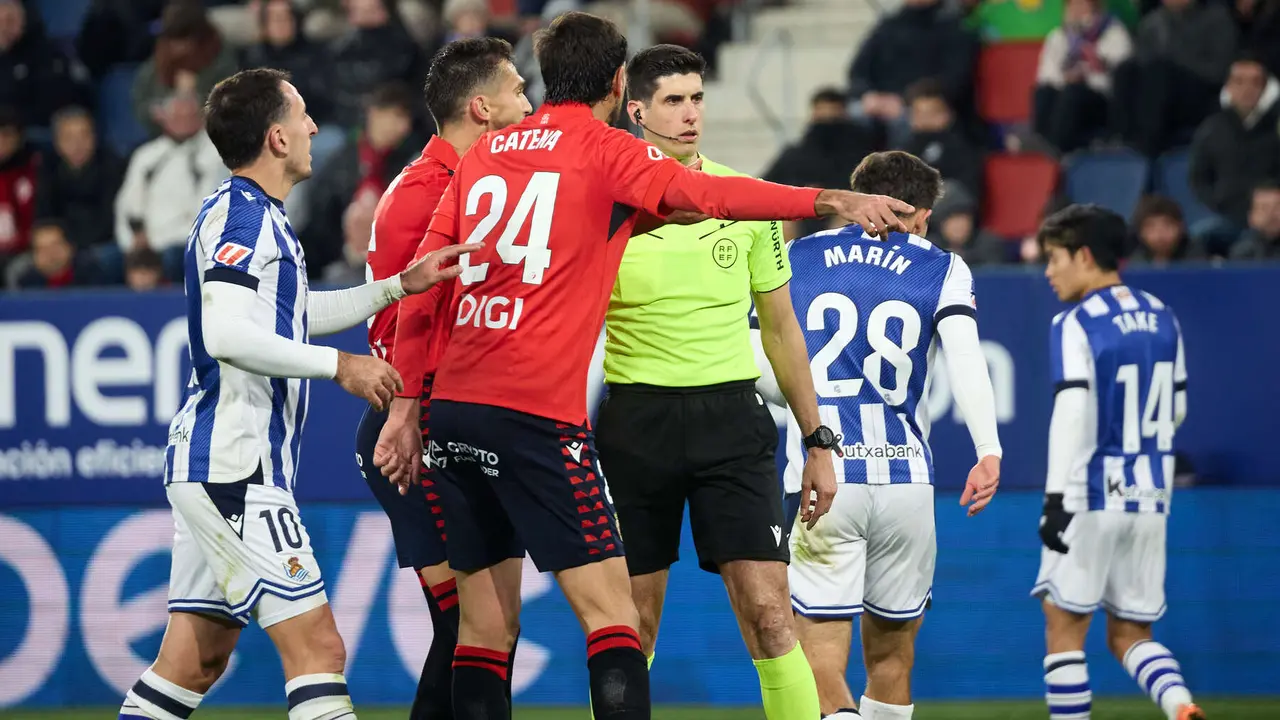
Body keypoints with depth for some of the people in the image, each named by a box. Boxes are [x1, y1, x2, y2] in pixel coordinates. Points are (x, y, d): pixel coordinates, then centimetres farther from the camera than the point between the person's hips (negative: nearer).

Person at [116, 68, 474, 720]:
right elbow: (226, 334, -26)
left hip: (208, 470, 11)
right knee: (317, 647, -13)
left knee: (197, 660, 11)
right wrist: (339, 365, -21)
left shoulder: (251, 215, 19)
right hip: (232, 469, -11)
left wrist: (399, 286, 27)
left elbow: (293, 317, 33)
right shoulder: (242, 216, -13)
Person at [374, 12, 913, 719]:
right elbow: (704, 195, -16)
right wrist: (831, 200, -19)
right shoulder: (606, 151, 1)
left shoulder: (485, 152, 17)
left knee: (486, 620, 10)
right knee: (610, 611, -7)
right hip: (537, 411, -6)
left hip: (452, 403, 6)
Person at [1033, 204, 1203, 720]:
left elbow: (1072, 413, -19)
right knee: (1130, 634, 11)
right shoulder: (1161, 318, 10)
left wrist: (1056, 499, -22)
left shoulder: (1077, 324, -11)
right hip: (1149, 495, 6)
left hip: (1092, 495, -6)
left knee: (1064, 626, 4)